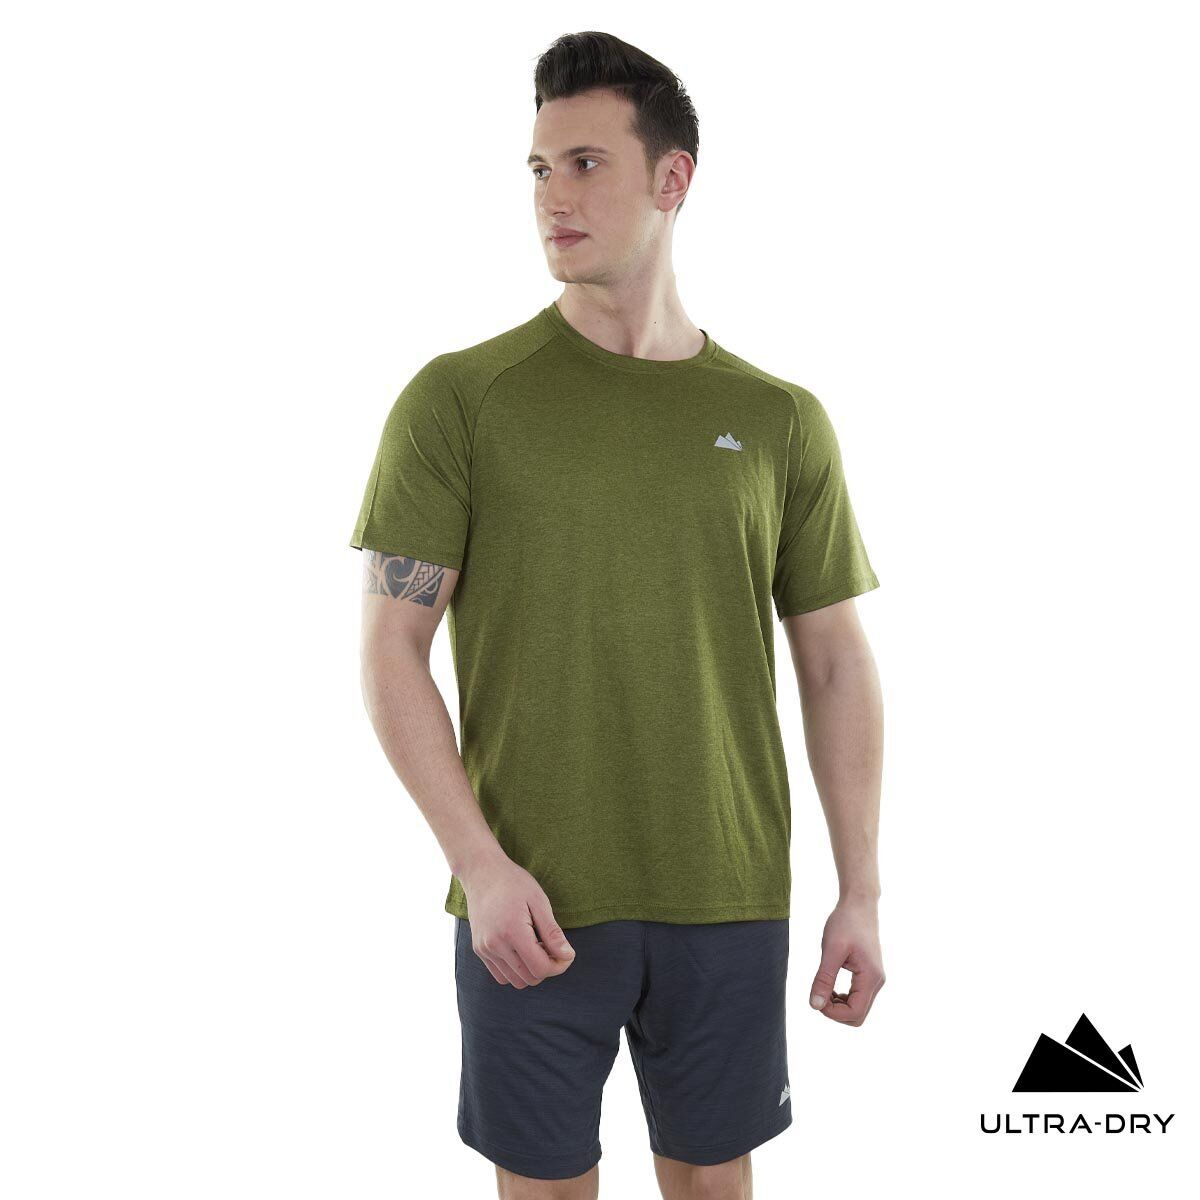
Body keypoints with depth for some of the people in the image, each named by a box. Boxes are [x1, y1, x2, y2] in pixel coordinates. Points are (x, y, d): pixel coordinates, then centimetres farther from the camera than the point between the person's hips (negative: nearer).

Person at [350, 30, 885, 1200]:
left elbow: (836, 665, 6)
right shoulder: (458, 400, -4)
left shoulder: (780, 422, 2)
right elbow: (391, 653, -5)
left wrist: (861, 893, 4)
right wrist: (480, 865, -15)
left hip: (730, 902, 2)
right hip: (530, 904, -2)